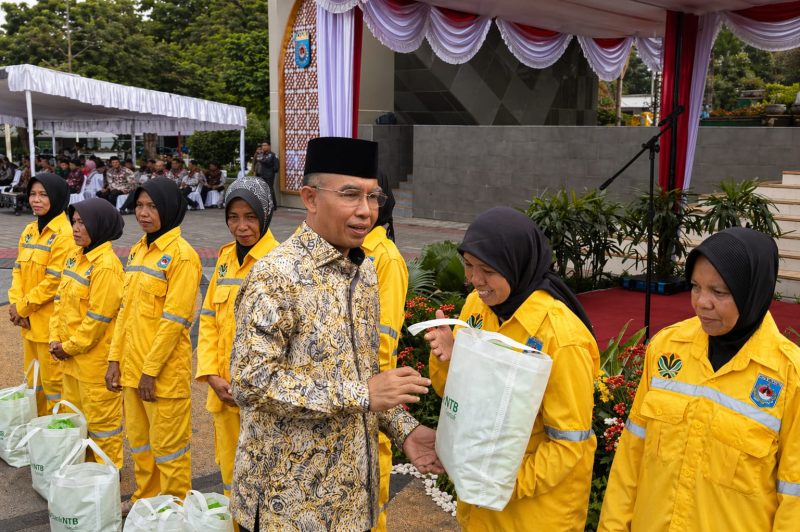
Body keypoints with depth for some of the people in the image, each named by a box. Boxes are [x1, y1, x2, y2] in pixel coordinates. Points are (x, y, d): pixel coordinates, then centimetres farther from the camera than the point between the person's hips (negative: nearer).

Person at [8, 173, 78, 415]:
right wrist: (16, 304, -4)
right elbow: (18, 270, 11)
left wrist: (22, 307, -13)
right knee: (33, 379, 20)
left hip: (52, 322, -8)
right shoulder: (29, 230, 10)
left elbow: (55, 280, -19)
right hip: (28, 321, 8)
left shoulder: (65, 234, -16)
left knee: (53, 381, 3)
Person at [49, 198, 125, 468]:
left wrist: (70, 346, -13)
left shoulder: (106, 265, -20)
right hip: (70, 354, 9)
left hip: (95, 357, -9)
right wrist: (56, 339, 2)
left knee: (101, 415, 5)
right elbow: (61, 300, 12)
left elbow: (99, 317, -21)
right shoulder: (75, 257, 8)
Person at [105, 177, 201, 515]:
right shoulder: (138, 251, 10)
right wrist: (116, 358, 8)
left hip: (164, 370, -8)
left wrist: (151, 369, -17)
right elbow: (126, 308, 13)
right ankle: (145, 497, 38)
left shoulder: (181, 255, -15)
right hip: (132, 365, 8)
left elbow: (174, 320, -18)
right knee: (138, 438, 20)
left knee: (168, 445, 5)